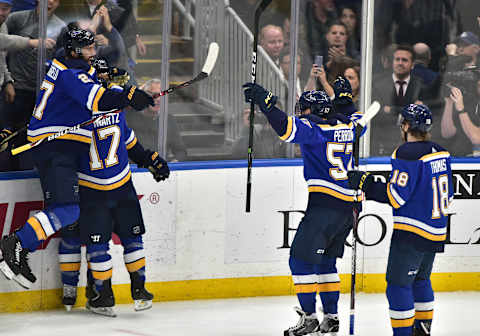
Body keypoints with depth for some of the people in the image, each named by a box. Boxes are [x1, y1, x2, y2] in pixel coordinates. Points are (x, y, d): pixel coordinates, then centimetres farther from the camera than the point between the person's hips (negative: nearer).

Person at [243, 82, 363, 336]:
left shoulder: (313, 128, -9)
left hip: (324, 205, -8)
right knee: (326, 262, 19)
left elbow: (287, 127, -25)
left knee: (301, 258, -4)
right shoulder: (346, 126, 13)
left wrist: (264, 101, -21)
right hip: (348, 207, 8)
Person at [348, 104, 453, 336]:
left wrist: (366, 184, -12)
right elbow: (447, 194, 17)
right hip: (436, 234, 9)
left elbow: (396, 195, -20)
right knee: (420, 280, 23)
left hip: (411, 234, -9)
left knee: (398, 284, -5)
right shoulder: (440, 153, 10)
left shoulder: (407, 154, -16)